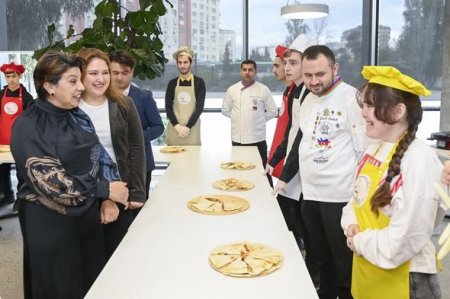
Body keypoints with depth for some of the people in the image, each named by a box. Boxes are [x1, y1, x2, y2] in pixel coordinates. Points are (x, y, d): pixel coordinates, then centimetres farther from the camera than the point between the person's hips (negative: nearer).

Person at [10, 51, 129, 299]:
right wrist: (105, 189, -20)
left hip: (89, 214, 6)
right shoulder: (28, 127, -14)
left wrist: (108, 198, -3)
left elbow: (98, 158, 11)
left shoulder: (78, 117, 5)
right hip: (50, 220, -6)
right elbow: (48, 179, -21)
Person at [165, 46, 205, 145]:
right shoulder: (172, 83, 8)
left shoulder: (199, 82, 2)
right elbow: (168, 107, 4)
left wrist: (188, 127, -10)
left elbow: (200, 107, -3)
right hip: (174, 130, 2)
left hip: (192, 130, -1)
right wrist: (177, 126, -8)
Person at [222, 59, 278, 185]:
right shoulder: (232, 89, 5)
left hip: (258, 138, -2)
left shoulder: (263, 89, -1)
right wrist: (239, 118, 6)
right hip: (237, 138, 2)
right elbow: (225, 110, 14)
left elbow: (273, 111, 4)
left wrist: (258, 118, 1)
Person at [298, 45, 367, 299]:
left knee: (345, 264, 6)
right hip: (311, 193, 7)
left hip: (341, 197, -7)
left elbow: (366, 151, -15)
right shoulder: (308, 99, 10)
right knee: (322, 259, 21)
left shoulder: (351, 98, -14)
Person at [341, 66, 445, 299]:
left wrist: (359, 242, -11)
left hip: (402, 280, -7)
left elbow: (405, 240, -24)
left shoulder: (420, 160, -21)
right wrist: (351, 224, -5)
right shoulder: (374, 150, 2)